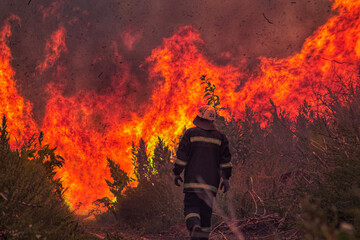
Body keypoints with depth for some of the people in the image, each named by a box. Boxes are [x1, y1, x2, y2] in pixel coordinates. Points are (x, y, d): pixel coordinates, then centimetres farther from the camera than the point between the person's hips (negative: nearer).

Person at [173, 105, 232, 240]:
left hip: (193, 179, -3)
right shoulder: (219, 136, 9)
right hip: (211, 182, 3)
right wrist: (226, 179, 8)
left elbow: (182, 155, -4)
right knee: (206, 210, 10)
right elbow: (225, 159, 5)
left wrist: (177, 173, 4)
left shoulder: (191, 133, 0)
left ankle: (195, 228, -30)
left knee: (191, 207, -3)